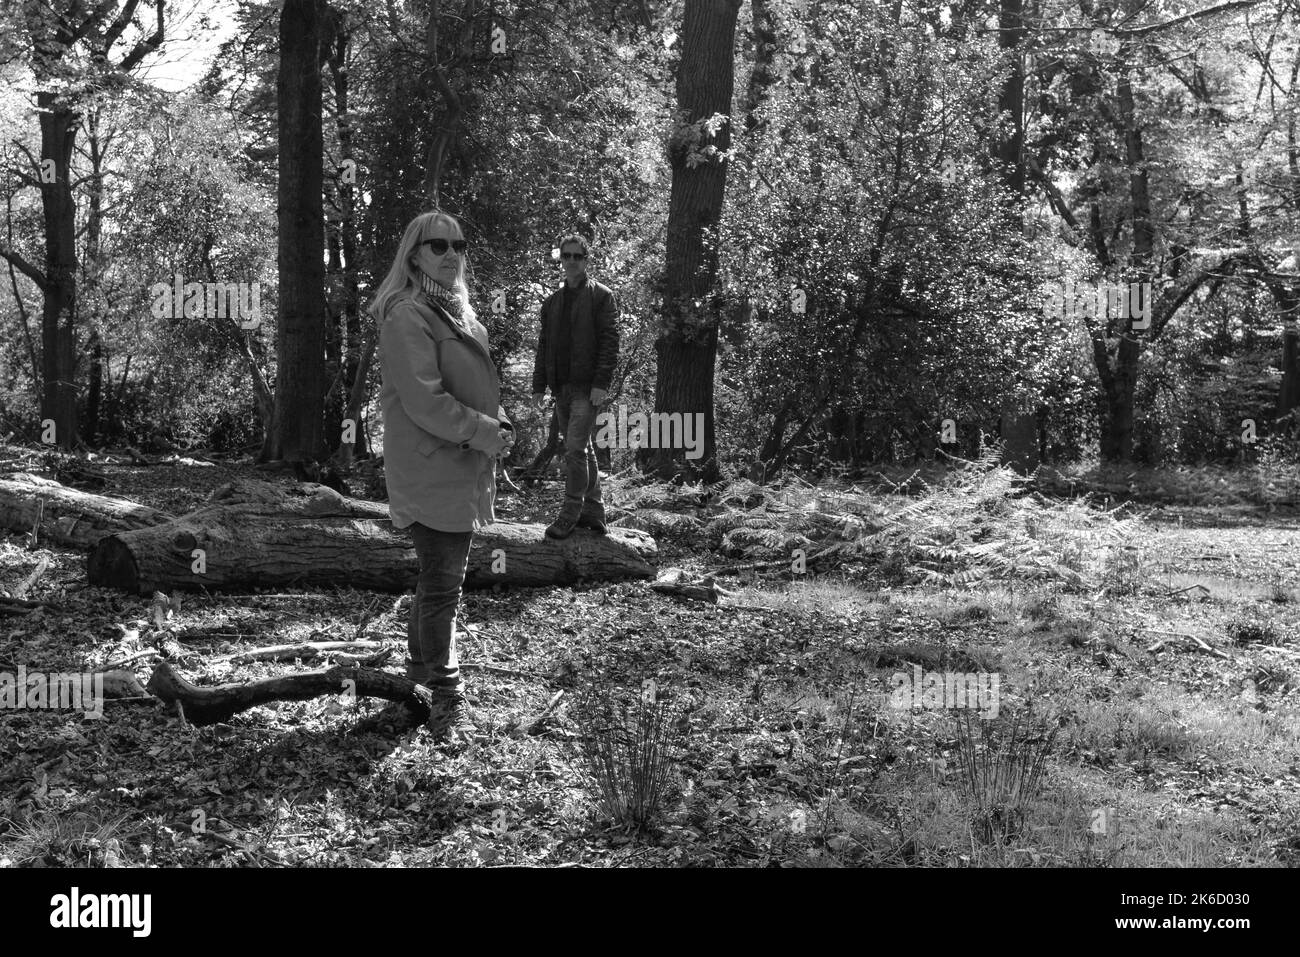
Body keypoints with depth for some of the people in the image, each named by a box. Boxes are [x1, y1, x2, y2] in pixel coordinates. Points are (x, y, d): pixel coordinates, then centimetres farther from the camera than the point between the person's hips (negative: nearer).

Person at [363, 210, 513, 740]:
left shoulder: (456, 310, 16)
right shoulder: (407, 316, -14)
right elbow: (424, 401, -21)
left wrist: (498, 425, 8)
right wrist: (484, 433, -17)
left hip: (464, 468, 9)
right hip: (431, 471, -9)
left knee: (441, 581, 16)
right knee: (440, 586, -2)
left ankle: (420, 684, 28)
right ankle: (447, 699, 9)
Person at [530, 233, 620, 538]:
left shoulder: (600, 296, -1)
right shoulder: (552, 301, 16)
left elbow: (610, 341, -8)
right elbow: (543, 346, 17)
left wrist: (601, 382, -17)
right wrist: (539, 385, 10)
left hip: (587, 387, -6)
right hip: (562, 387, 6)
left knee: (575, 449, -11)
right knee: (583, 449, 12)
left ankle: (570, 514, -4)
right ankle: (593, 511, 19)